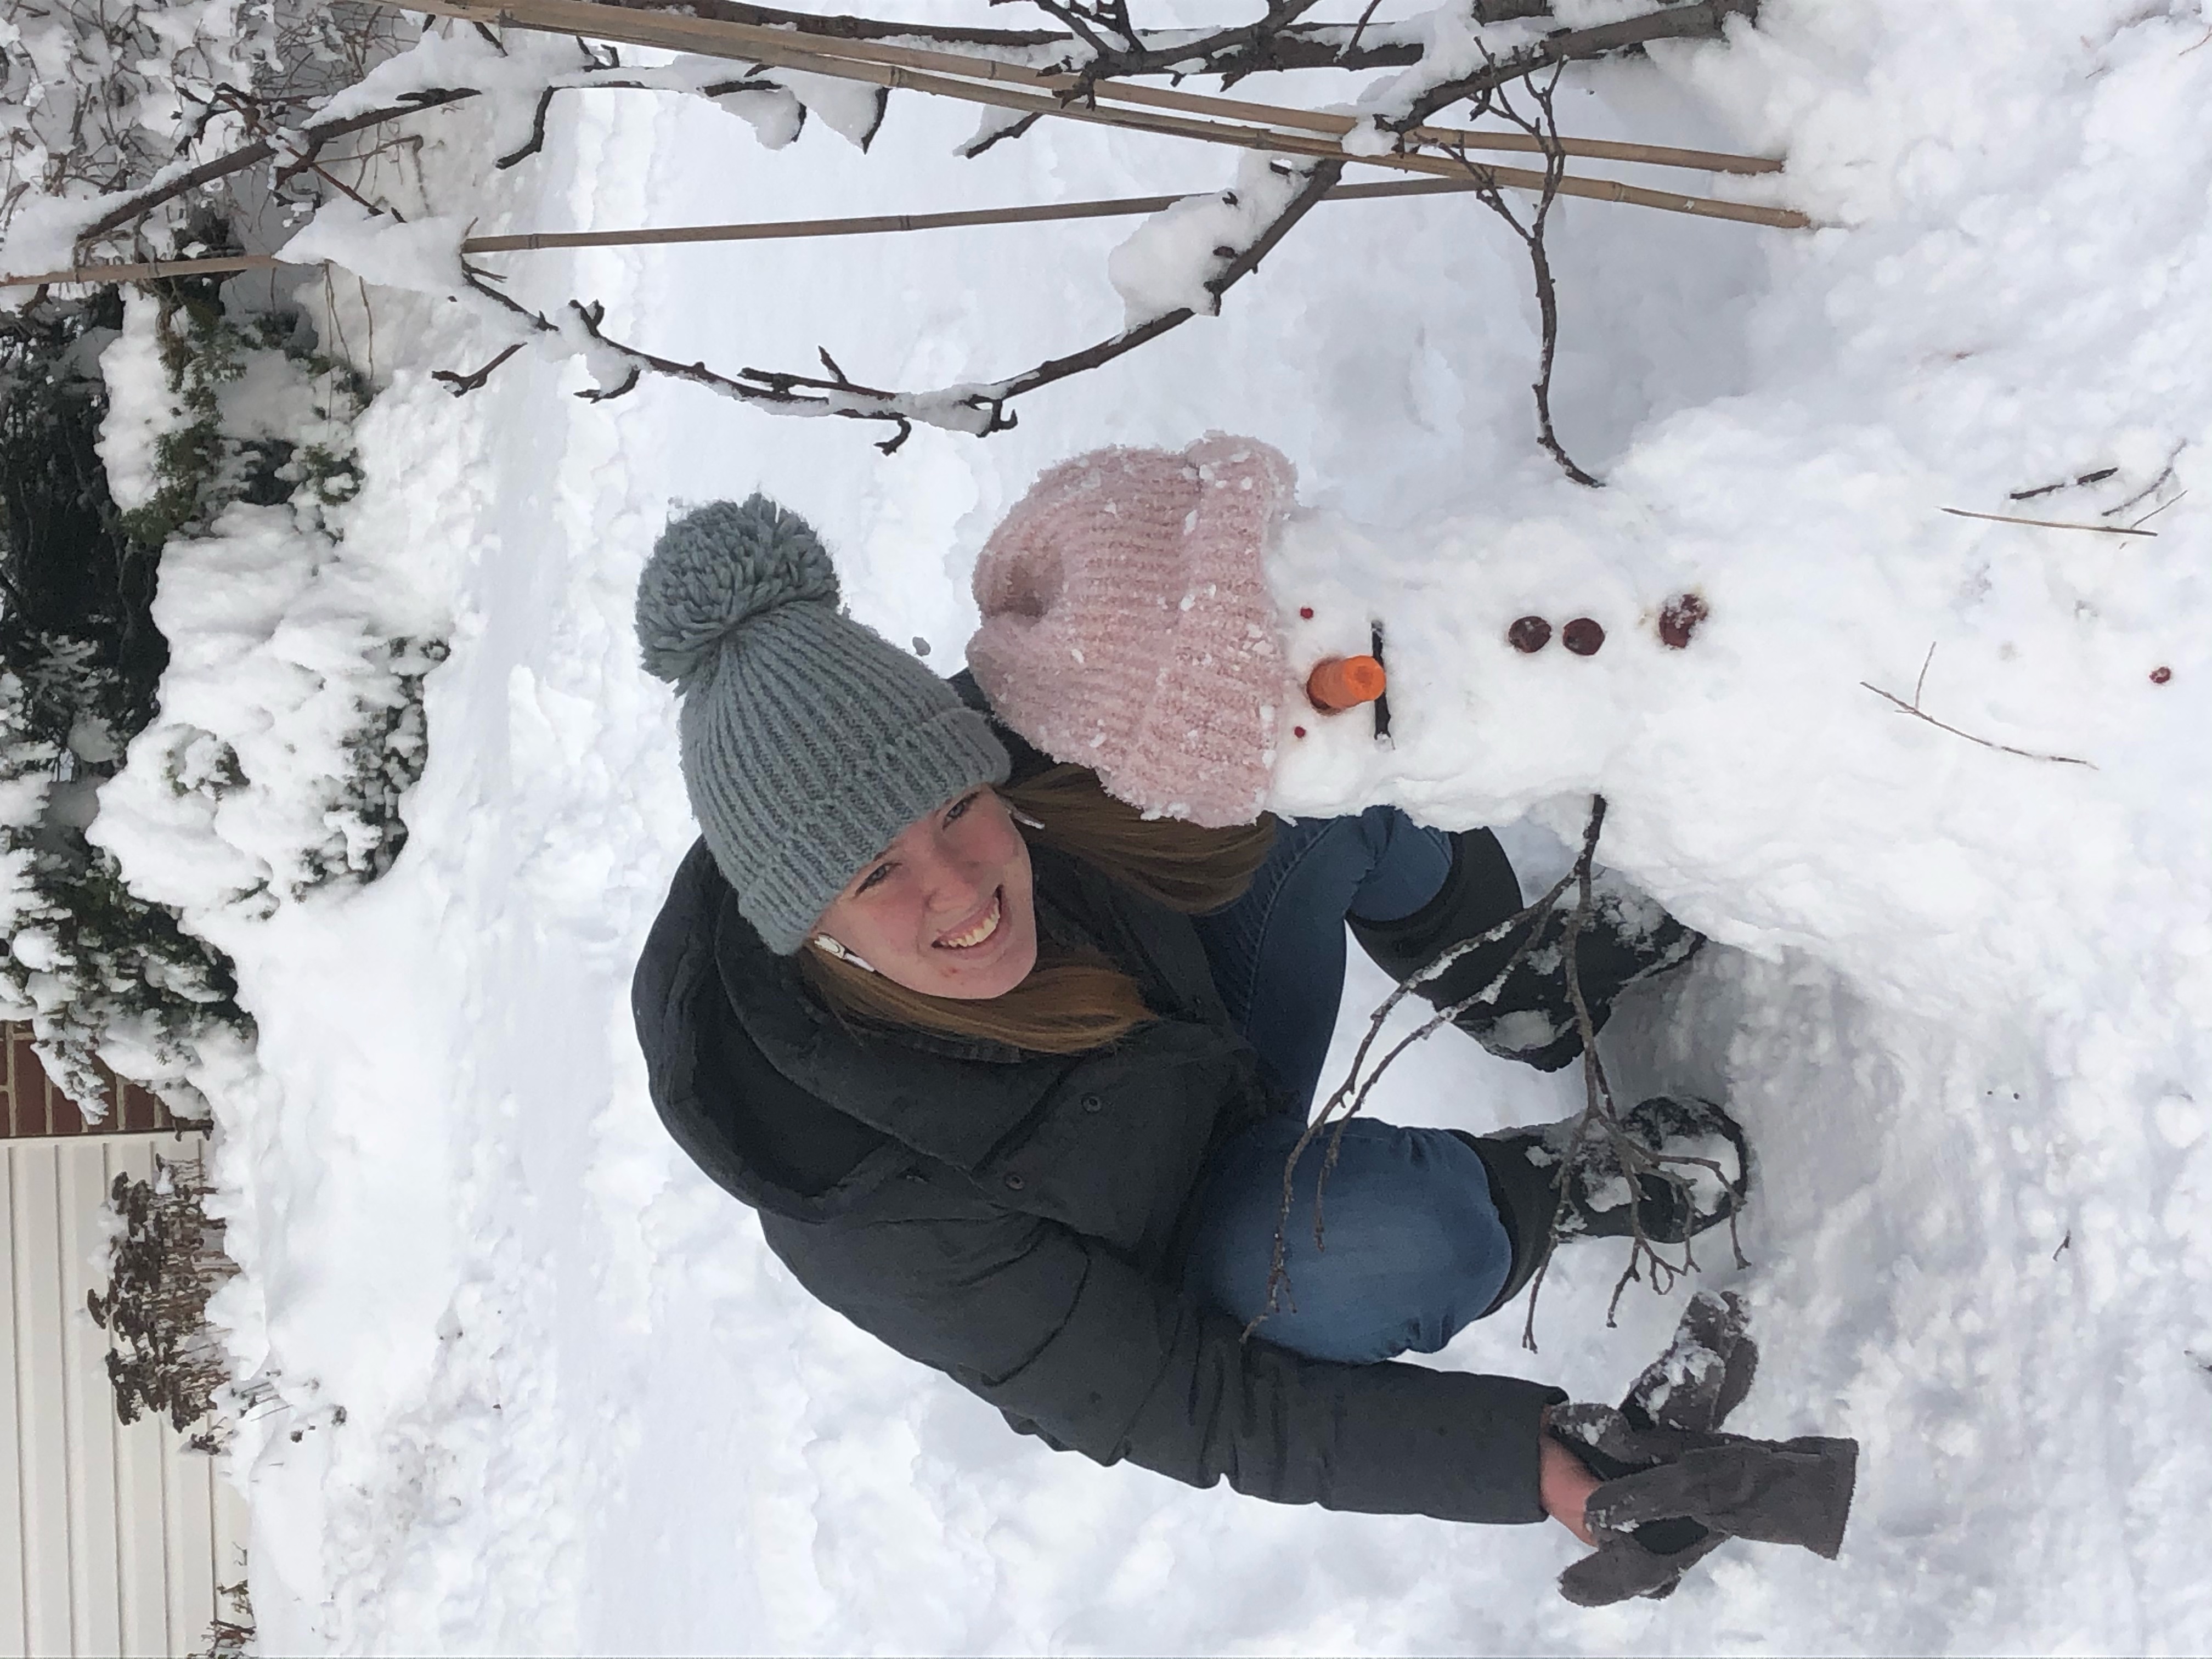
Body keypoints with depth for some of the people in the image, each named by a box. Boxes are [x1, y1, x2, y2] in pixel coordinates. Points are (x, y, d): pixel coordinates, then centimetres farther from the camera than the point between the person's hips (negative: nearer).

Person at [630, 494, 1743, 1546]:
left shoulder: (1015, 742, -29)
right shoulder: (869, 1207, -40)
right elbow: (1180, 1411, -29)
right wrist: (1524, 1454, -29)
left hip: (1209, 1061, 6)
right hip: (1128, 1315, -5)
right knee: (1384, 1228, -38)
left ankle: (1517, 989, 14)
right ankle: (1562, 1191, -3)